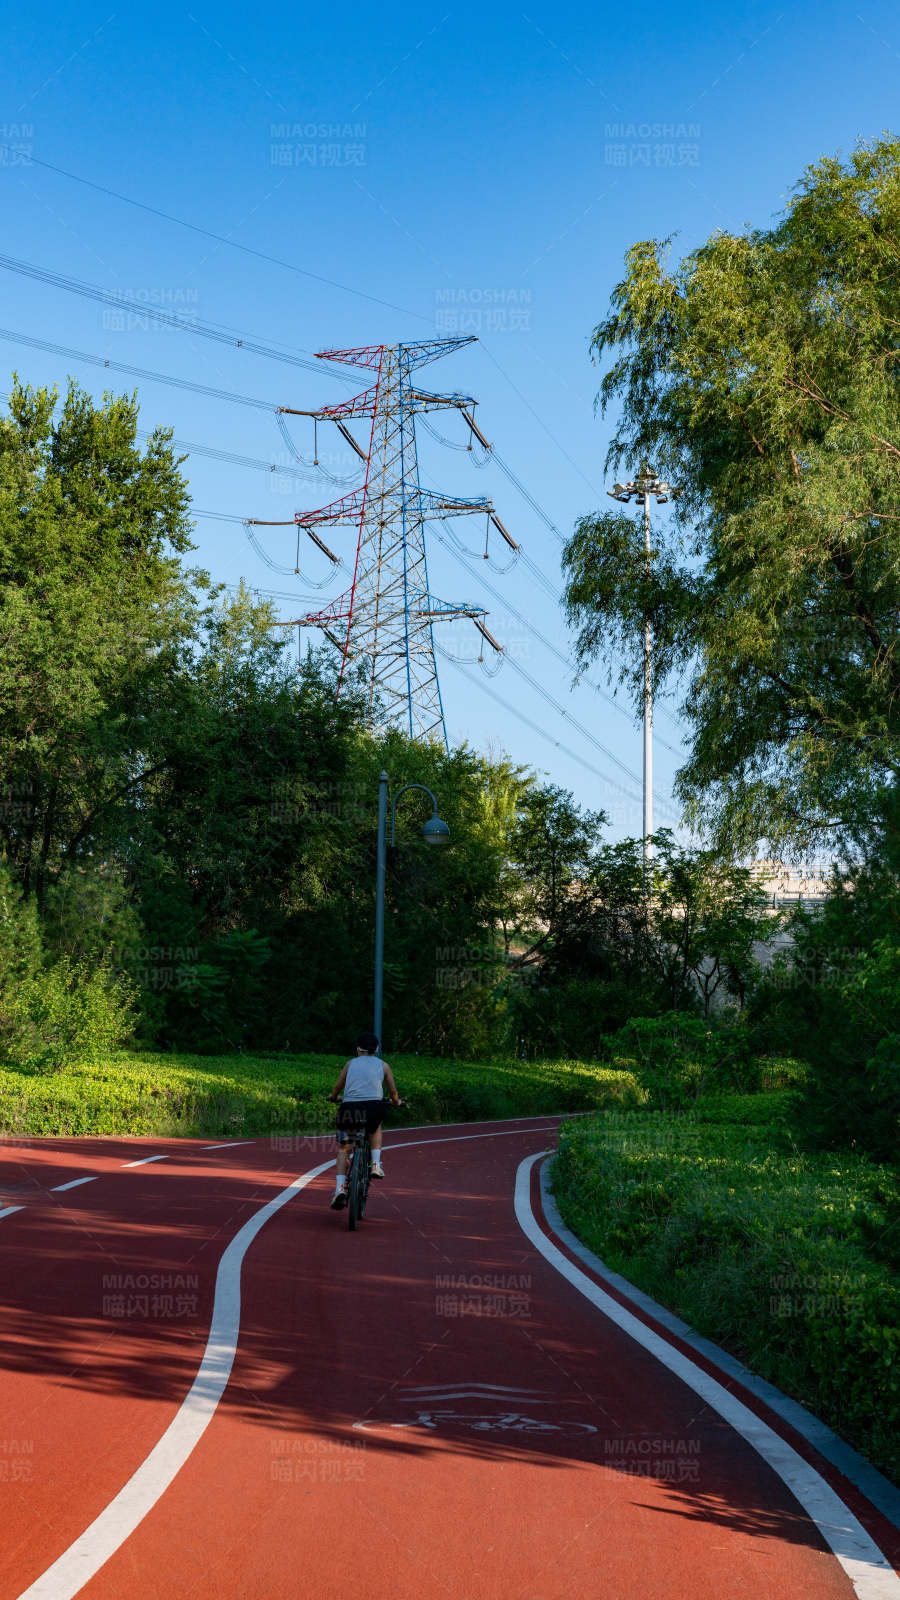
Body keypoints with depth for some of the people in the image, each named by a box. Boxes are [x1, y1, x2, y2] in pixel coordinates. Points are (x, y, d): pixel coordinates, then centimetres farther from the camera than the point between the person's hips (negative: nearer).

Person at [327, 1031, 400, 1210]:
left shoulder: (351, 1064, 21)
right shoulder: (383, 1065, 19)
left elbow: (337, 1088, 28)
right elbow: (393, 1092, 21)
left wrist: (333, 1097, 50)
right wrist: (396, 1102, 43)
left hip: (349, 1106, 1)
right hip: (374, 1106, 0)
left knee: (342, 1148, 20)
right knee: (375, 1128, 36)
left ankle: (340, 1188, 4)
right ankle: (376, 1164, 16)